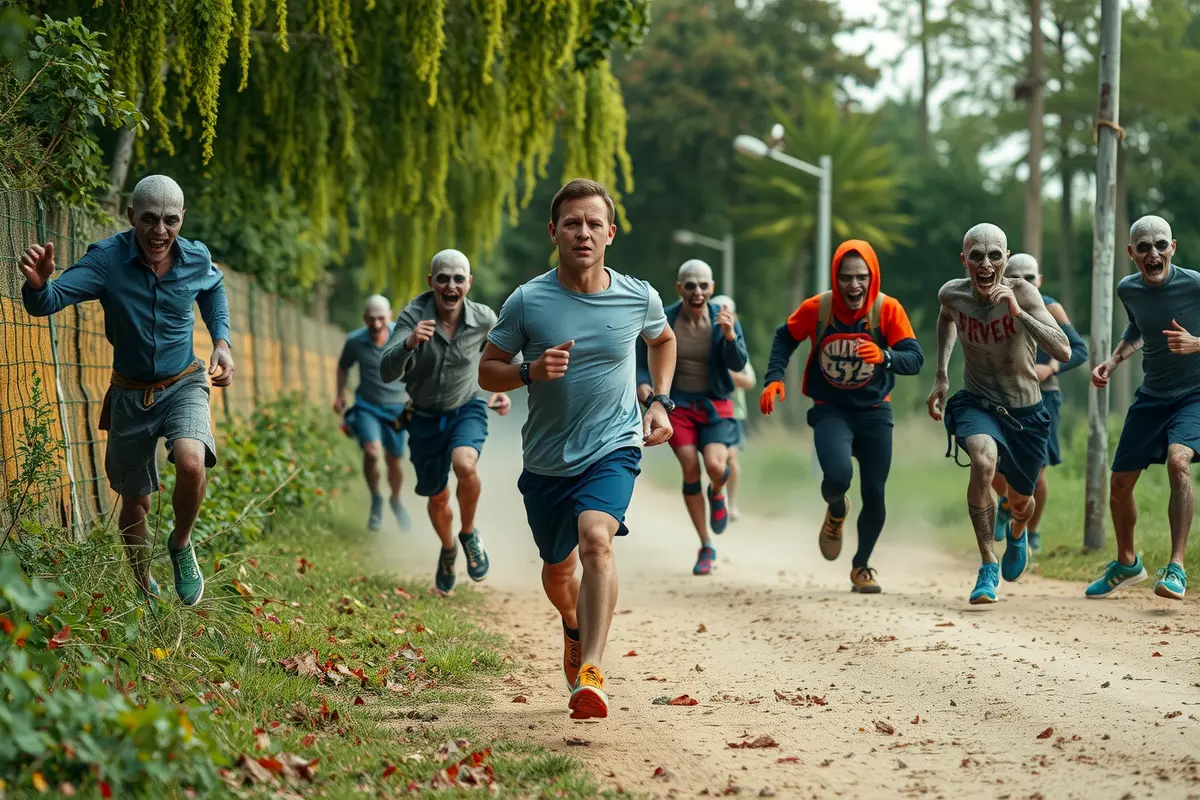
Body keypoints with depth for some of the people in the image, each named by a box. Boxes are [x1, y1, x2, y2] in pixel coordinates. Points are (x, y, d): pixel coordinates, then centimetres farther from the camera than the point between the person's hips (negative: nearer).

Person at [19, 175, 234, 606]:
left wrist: (222, 342, 0)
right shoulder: (107, 259, -21)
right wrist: (38, 283, -56)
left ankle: (181, 544, 0)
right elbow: (46, 303, -33)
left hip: (183, 386, 0)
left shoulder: (197, 259, -12)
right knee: (135, 503, 13)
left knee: (190, 462, -30)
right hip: (129, 394, 0)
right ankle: (145, 587, 41)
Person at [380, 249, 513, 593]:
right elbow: (387, 371, -34)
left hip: (467, 410, -1)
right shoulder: (413, 316, -22)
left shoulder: (484, 319, -16)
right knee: (437, 498, 14)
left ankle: (469, 534, -5)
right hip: (425, 417, 1)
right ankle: (448, 549, 48)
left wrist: (502, 389, -3)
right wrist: (409, 344, -51)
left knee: (464, 465, -32)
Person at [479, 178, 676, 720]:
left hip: (613, 450, -2)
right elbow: (487, 371, 0)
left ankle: (590, 673, -35)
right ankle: (575, 627, 54)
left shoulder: (638, 298, -5)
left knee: (595, 539, -30)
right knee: (557, 571, 18)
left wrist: (660, 401, 7)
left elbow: (663, 340, 19)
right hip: (547, 460, 2)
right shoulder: (527, 301, -9)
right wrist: (532, 372, -20)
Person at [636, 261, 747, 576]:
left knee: (714, 465, -21)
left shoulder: (723, 320, -9)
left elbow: (738, 364, -19)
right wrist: (643, 384, -18)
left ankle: (717, 493, 19)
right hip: (677, 403, 0)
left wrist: (730, 336, -36)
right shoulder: (662, 321, -9)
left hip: (715, 405, 0)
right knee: (690, 470, -12)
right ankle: (706, 548, 3)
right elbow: (643, 361, 2)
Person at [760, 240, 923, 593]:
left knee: (875, 495, 1)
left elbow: (915, 359, -21)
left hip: (874, 412, 1)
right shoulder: (816, 308, -13)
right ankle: (836, 512, 12)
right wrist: (775, 378, -11)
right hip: (830, 409, -1)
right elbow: (785, 339, 4)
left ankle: (861, 567, 28)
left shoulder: (888, 309, -15)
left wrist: (885, 357, -41)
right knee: (838, 475, -27)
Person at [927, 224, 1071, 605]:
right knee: (983, 462, -34)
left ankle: (1017, 533, 57)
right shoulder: (952, 294, -12)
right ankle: (988, 566, -23)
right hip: (976, 403, 0)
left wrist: (1018, 313, -41)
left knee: (1021, 503, 17)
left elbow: (1063, 352, -33)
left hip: (1025, 413, 0)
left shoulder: (1022, 293, -22)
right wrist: (941, 376, 11)